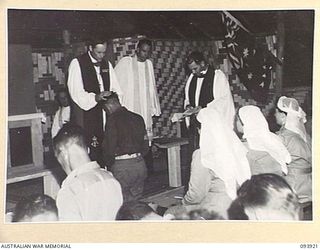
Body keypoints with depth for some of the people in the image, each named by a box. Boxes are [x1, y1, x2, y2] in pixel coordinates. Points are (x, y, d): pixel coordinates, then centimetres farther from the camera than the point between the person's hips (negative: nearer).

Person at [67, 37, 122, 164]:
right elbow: (75, 92, -11)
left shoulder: (107, 65, 15)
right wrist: (95, 97, -26)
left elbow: (115, 88, 13)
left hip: (103, 114, 5)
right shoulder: (77, 63, -4)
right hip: (83, 115, -5)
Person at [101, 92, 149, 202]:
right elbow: (145, 146, 13)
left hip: (122, 166, -7)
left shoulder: (113, 120, -8)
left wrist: (109, 164, 5)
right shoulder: (138, 118, 11)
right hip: (140, 164, 7)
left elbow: (109, 147, -10)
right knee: (136, 201, 15)